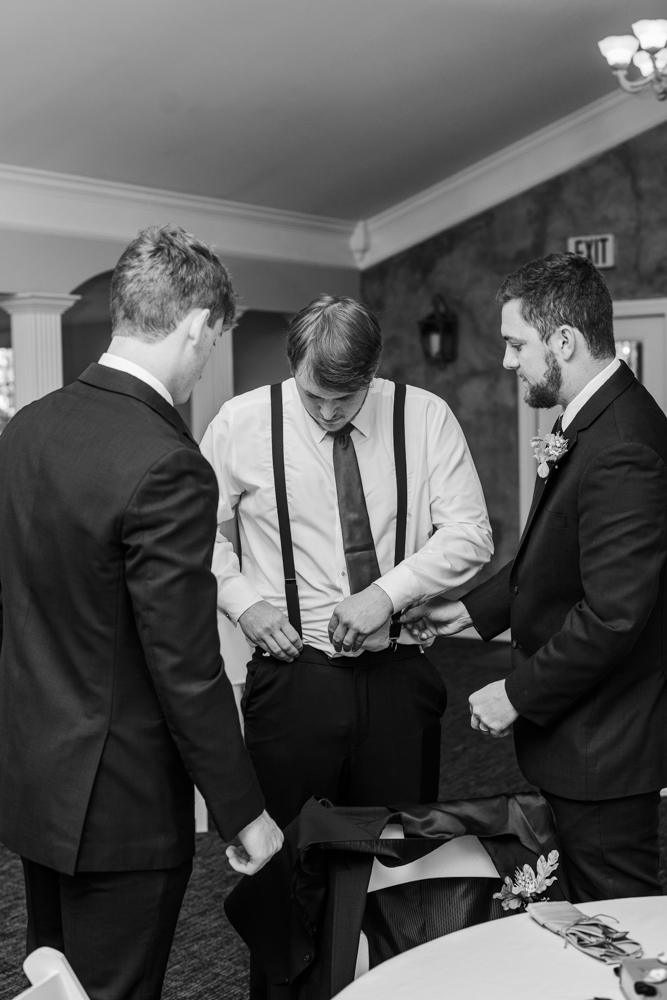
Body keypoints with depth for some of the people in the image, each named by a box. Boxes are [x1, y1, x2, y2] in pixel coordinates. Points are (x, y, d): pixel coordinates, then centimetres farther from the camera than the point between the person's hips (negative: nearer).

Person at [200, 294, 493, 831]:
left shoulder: (426, 417, -2)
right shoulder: (241, 422, -2)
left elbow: (469, 534, -3)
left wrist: (388, 591, -15)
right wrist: (243, 601, -9)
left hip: (399, 679, 1)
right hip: (289, 675, 0)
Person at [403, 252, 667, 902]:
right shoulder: (591, 420, 7)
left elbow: (612, 615, -28)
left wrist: (518, 695, -18)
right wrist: (475, 609, 12)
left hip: (604, 746, -10)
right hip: (579, 729, 10)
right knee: (592, 908, 21)